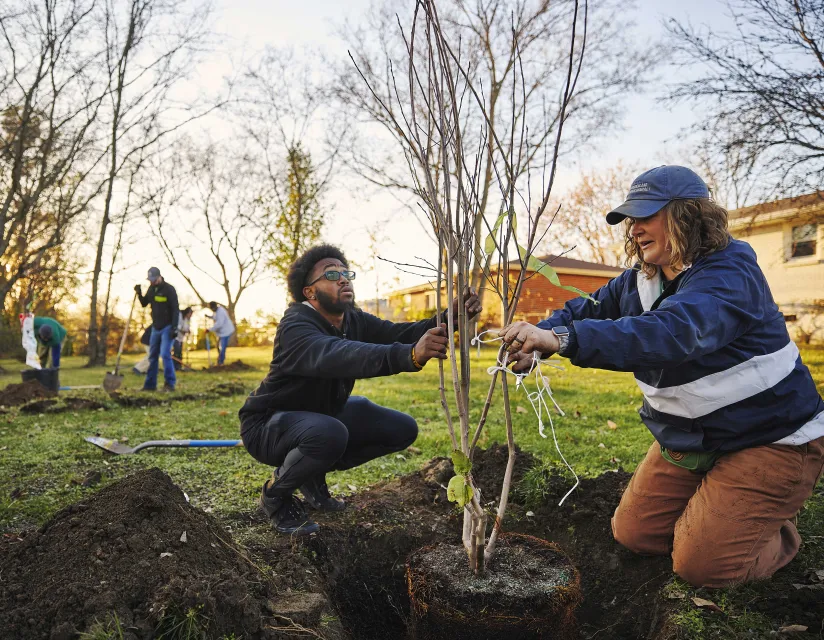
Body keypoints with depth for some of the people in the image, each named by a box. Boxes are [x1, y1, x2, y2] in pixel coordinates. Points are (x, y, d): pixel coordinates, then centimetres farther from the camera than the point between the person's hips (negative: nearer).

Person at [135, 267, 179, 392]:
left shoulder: (169, 289, -12)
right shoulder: (151, 289, 9)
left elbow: (175, 309, -16)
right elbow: (144, 303, 17)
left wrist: (174, 327, -22)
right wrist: (139, 293, -2)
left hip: (167, 327, -7)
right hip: (156, 327, 7)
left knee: (165, 354, -14)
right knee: (152, 356, 9)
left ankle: (170, 384, -6)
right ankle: (150, 385, 15)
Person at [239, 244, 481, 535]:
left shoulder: (354, 321, -5)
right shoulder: (296, 327, -29)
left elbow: (400, 334, -18)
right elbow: (337, 356, -50)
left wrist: (450, 316, -38)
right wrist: (410, 356, -66)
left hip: (324, 413, 8)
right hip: (268, 424, -8)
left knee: (403, 429, 0)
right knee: (329, 434, -39)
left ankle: (314, 473, 12)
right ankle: (275, 494, -7)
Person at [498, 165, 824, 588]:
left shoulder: (729, 274, -27)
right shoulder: (639, 280, -1)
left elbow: (672, 332, -46)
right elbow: (587, 310, -5)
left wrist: (562, 338, -58)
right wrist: (535, 340, -29)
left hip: (768, 442, -7)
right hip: (687, 438, 7)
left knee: (700, 564, -9)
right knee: (633, 534, 7)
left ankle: (778, 536, 21)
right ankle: (715, 503, 33)